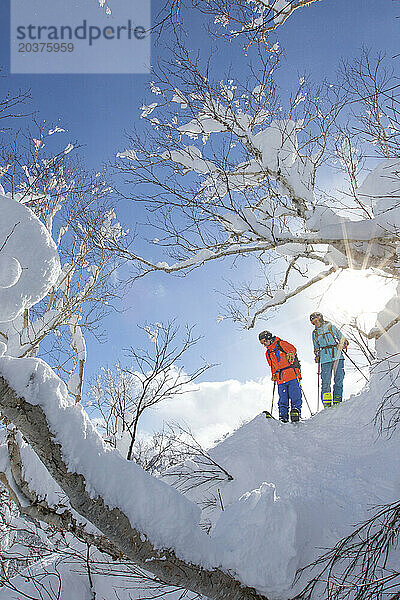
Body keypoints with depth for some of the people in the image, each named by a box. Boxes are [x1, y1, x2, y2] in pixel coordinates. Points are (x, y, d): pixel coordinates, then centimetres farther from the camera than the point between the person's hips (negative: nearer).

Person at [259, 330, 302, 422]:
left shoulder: (281, 344, 3)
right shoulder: (268, 353, 23)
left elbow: (293, 349, -10)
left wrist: (290, 354, -31)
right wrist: (273, 375, 15)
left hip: (292, 374, -5)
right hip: (280, 379, 5)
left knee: (295, 396, -12)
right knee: (283, 400, 0)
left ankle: (296, 410, -8)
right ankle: (283, 417, -1)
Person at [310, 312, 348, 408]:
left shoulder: (331, 327, 9)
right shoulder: (314, 333, 17)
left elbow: (342, 338, 10)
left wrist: (343, 344, -9)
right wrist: (317, 356, 9)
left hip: (337, 356, -1)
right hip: (325, 359, 1)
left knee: (339, 379, -6)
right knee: (326, 382, -7)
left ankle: (337, 401, 0)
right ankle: (327, 403, -5)